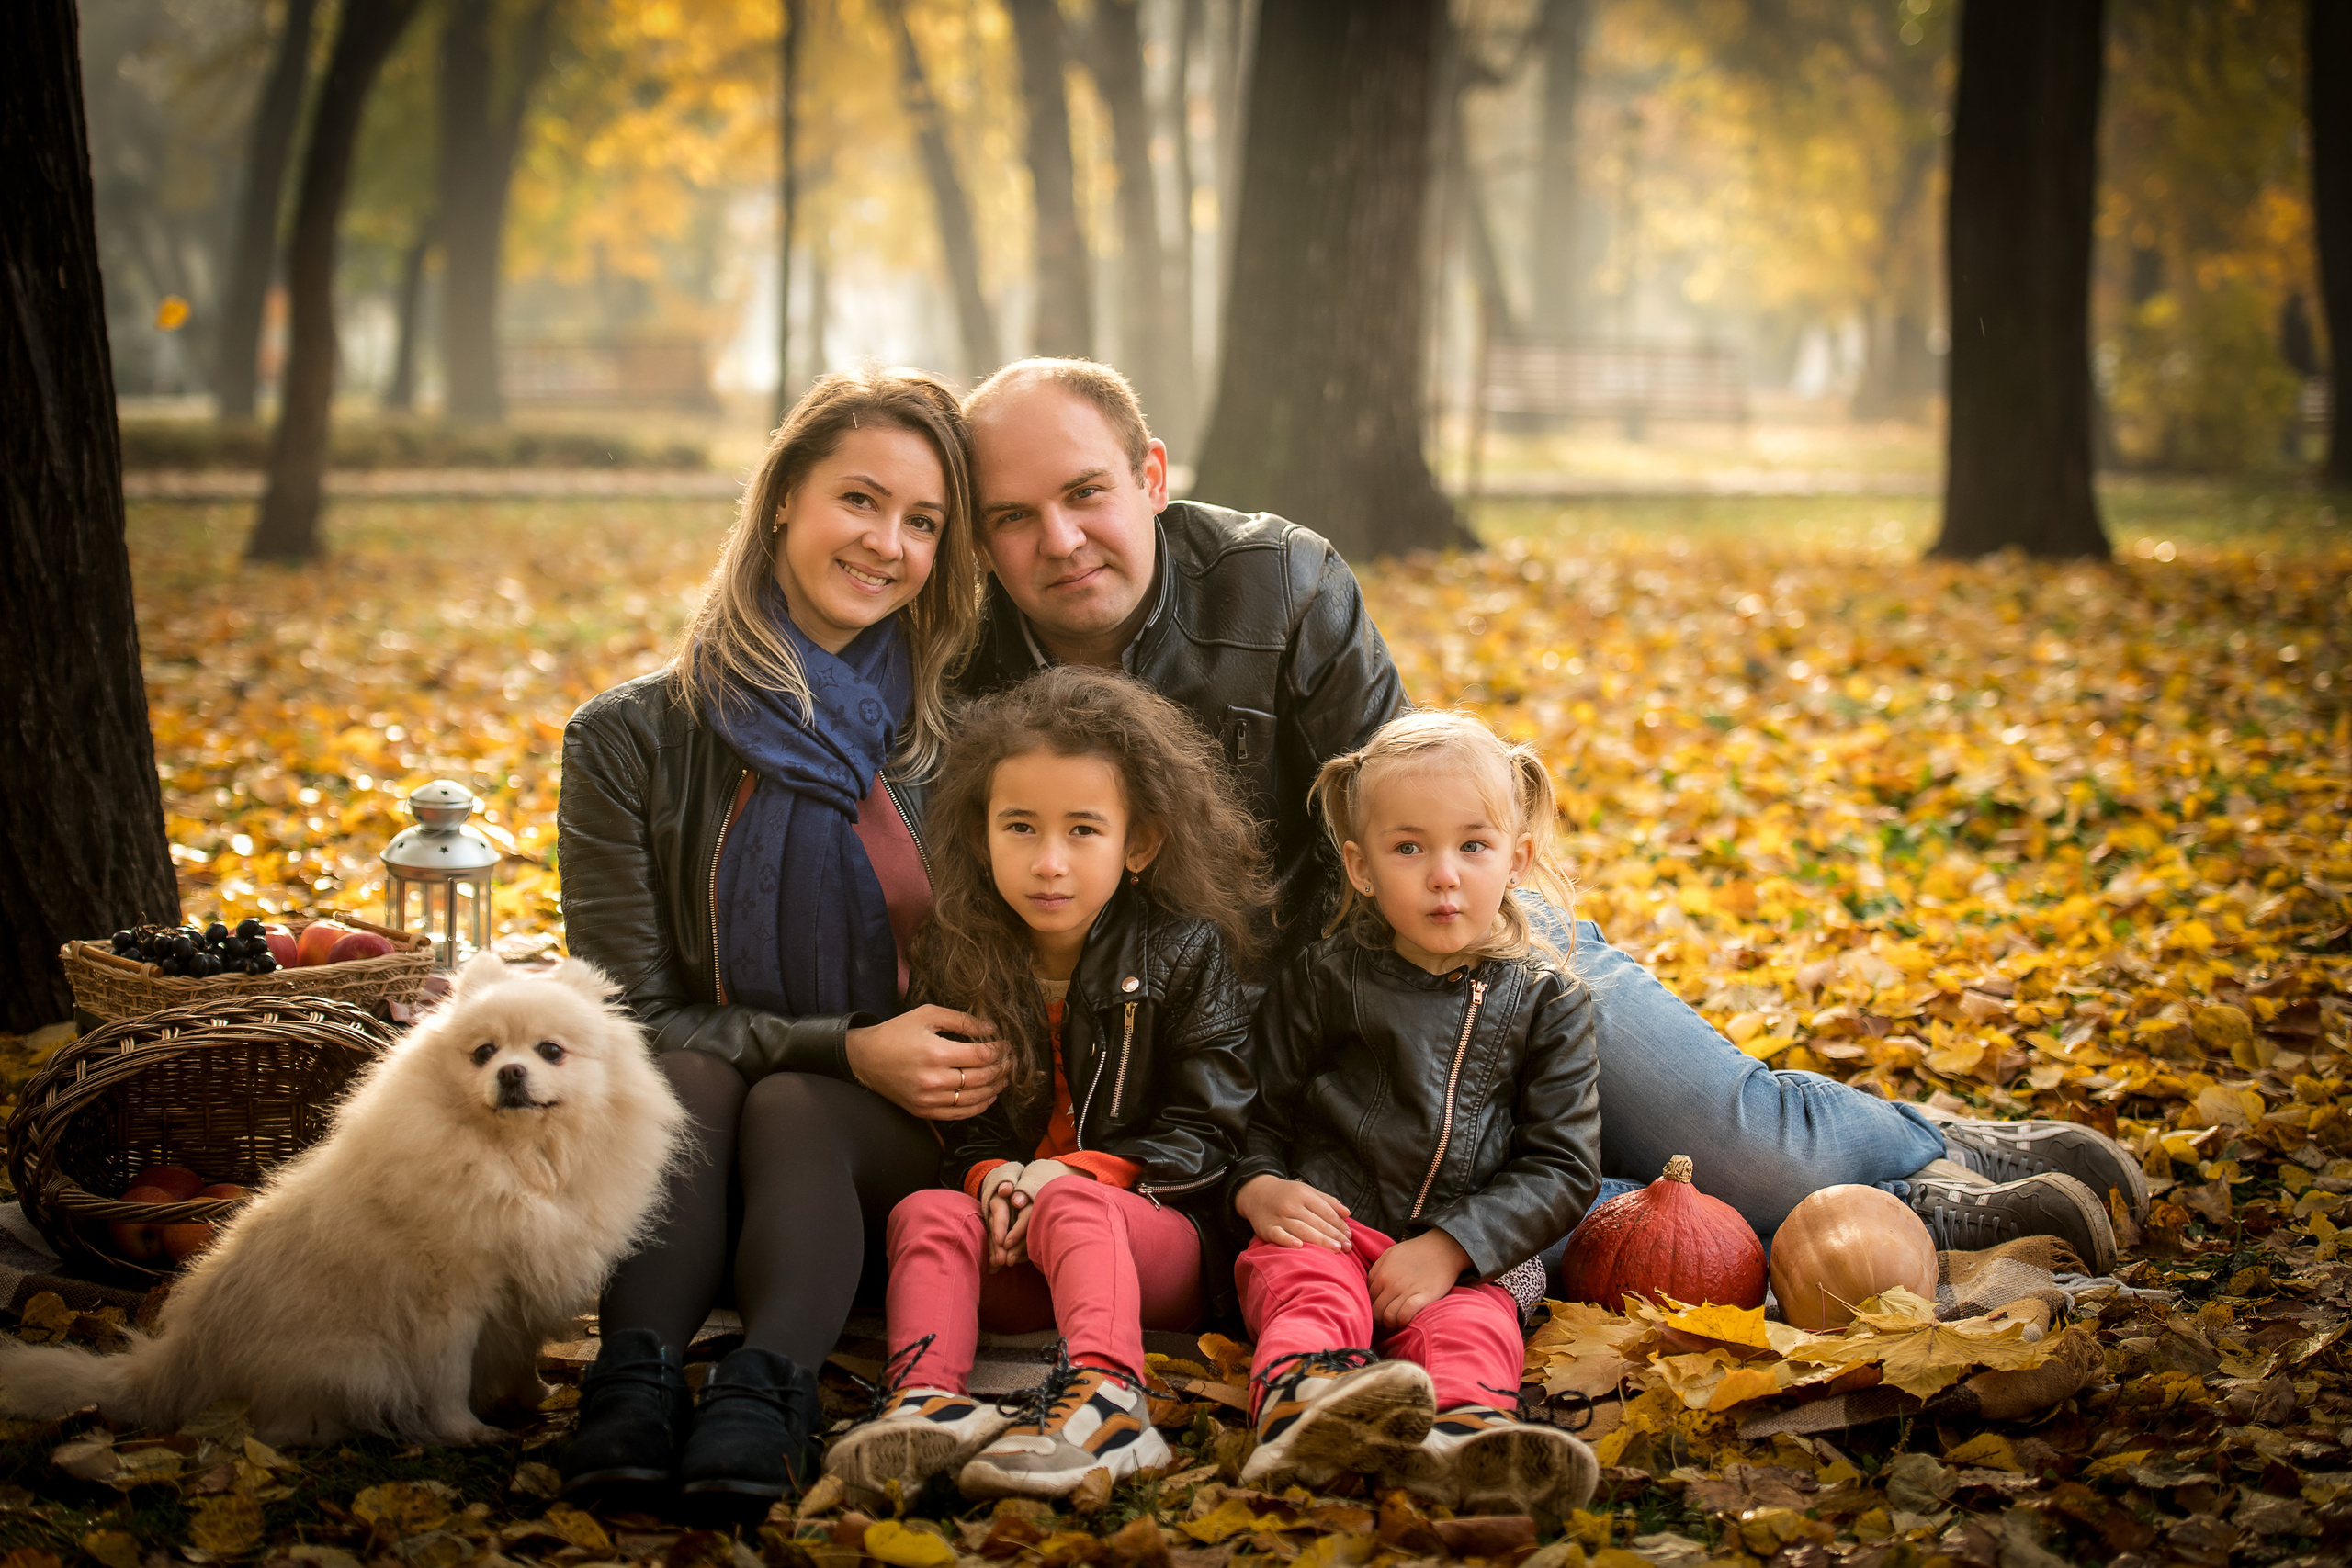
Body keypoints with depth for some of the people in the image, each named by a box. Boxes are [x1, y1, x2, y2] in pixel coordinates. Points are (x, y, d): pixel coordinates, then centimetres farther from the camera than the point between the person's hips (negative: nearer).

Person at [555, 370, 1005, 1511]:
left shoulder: (948, 737, 5)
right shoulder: (629, 739, 0)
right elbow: (634, 1017, -4)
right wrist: (845, 1050, -17)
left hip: (884, 1157, 0)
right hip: (678, 1159, 0)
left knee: (788, 1110, -30)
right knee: (687, 1080, -31)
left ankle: (765, 1393, -50)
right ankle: (637, 1377, -46)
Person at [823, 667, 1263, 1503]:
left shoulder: (1188, 954, 0)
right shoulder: (954, 959, 7)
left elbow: (1205, 1134, -3)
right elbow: (949, 1124, 10)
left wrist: (1077, 1173, -17)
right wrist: (990, 1173, -13)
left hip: (1156, 1227, -3)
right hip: (1011, 1268, 3)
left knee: (1071, 1205, -34)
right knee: (928, 1213, -27)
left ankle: (1104, 1399, -58)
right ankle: (925, 1400, -51)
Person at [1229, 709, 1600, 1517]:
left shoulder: (1547, 1001, 7)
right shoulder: (1326, 979, 8)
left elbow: (1563, 1167, 2)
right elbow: (1258, 1104, 14)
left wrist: (1449, 1247, -12)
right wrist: (1258, 1186, -10)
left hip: (1472, 1257, 0)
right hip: (1329, 1226, 0)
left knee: (1471, 1328, -32)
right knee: (1312, 1291, -33)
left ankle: (1454, 1440, -64)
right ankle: (1302, 1405, -64)